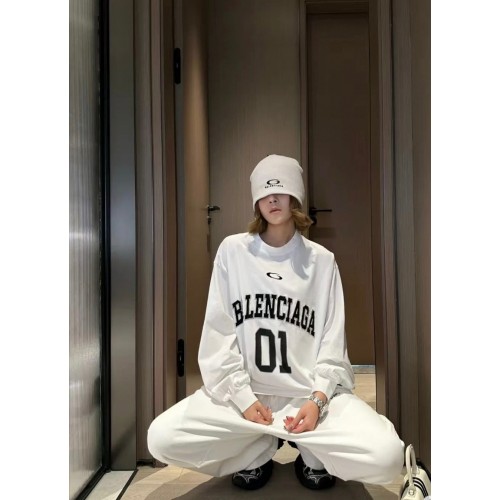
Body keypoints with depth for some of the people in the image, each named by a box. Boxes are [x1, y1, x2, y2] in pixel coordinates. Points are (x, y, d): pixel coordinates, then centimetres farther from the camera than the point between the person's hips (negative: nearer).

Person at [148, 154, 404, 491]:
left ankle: (313, 452, 10)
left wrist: (317, 399, -15)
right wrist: (243, 397, -10)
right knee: (162, 438, -21)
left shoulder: (322, 260, 3)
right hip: (245, 390, 1)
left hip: (310, 392, 0)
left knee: (385, 456, -25)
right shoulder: (233, 251, 0)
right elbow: (218, 334, -2)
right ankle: (260, 451, 7)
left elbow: (333, 342, 1)